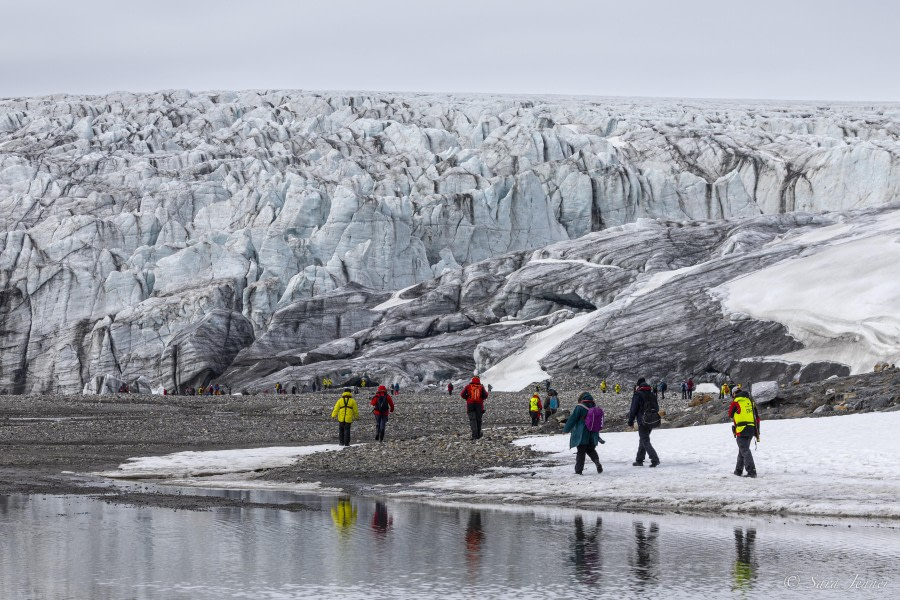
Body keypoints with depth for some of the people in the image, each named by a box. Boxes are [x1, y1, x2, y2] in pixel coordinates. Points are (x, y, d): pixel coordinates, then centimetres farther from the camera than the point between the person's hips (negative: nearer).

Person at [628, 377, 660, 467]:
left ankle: (654, 459, -22)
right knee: (643, 440, 18)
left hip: (643, 422, -7)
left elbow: (633, 409, -10)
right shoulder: (652, 395, 13)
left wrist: (630, 421, -2)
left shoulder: (638, 395, -8)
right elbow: (657, 408, 18)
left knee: (645, 441, -7)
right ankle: (639, 460, 23)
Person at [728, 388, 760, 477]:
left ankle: (751, 471, -17)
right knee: (742, 450, 19)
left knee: (745, 451, -7)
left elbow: (730, 414, 9)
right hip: (752, 429, 7)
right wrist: (757, 432, 18)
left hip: (741, 430, -7)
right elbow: (757, 418, 13)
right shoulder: (751, 401, 11)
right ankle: (739, 470, 27)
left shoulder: (736, 402, -7)